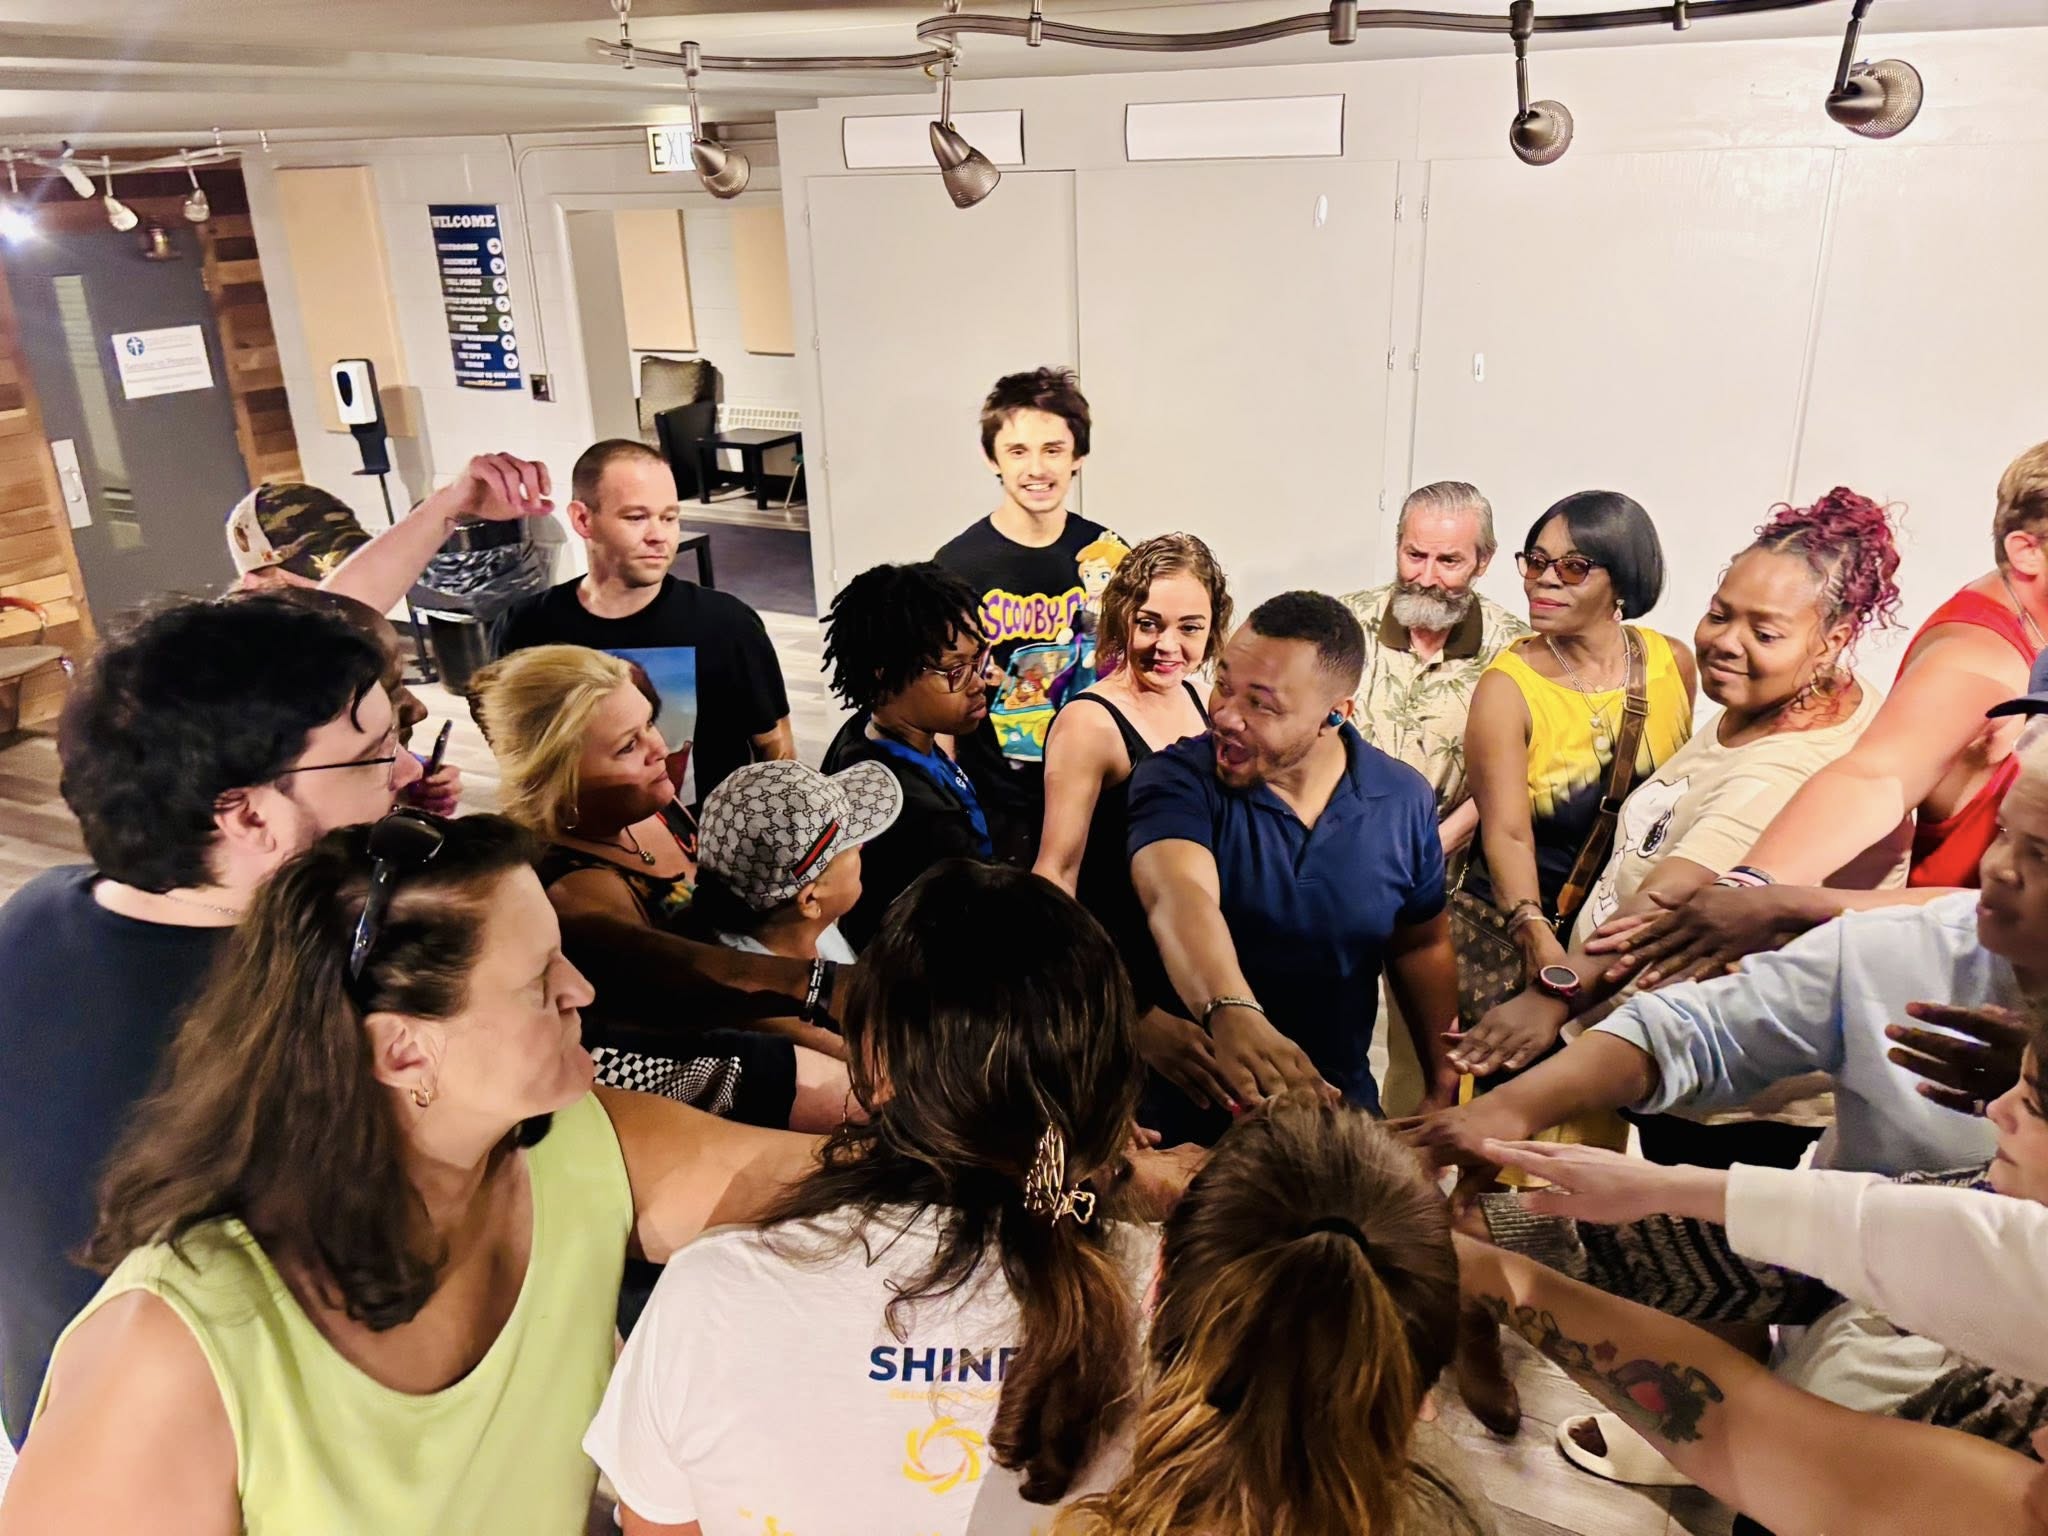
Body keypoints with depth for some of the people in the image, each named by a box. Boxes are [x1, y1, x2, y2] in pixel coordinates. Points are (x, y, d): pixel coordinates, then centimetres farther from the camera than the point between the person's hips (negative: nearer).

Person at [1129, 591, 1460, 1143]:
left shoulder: (1404, 800, -7)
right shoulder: (1177, 779, -20)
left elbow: (1420, 946, 8)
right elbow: (1180, 899, -39)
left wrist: (1443, 1082, 7)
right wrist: (1231, 1013, -57)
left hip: (1339, 1102, 3)